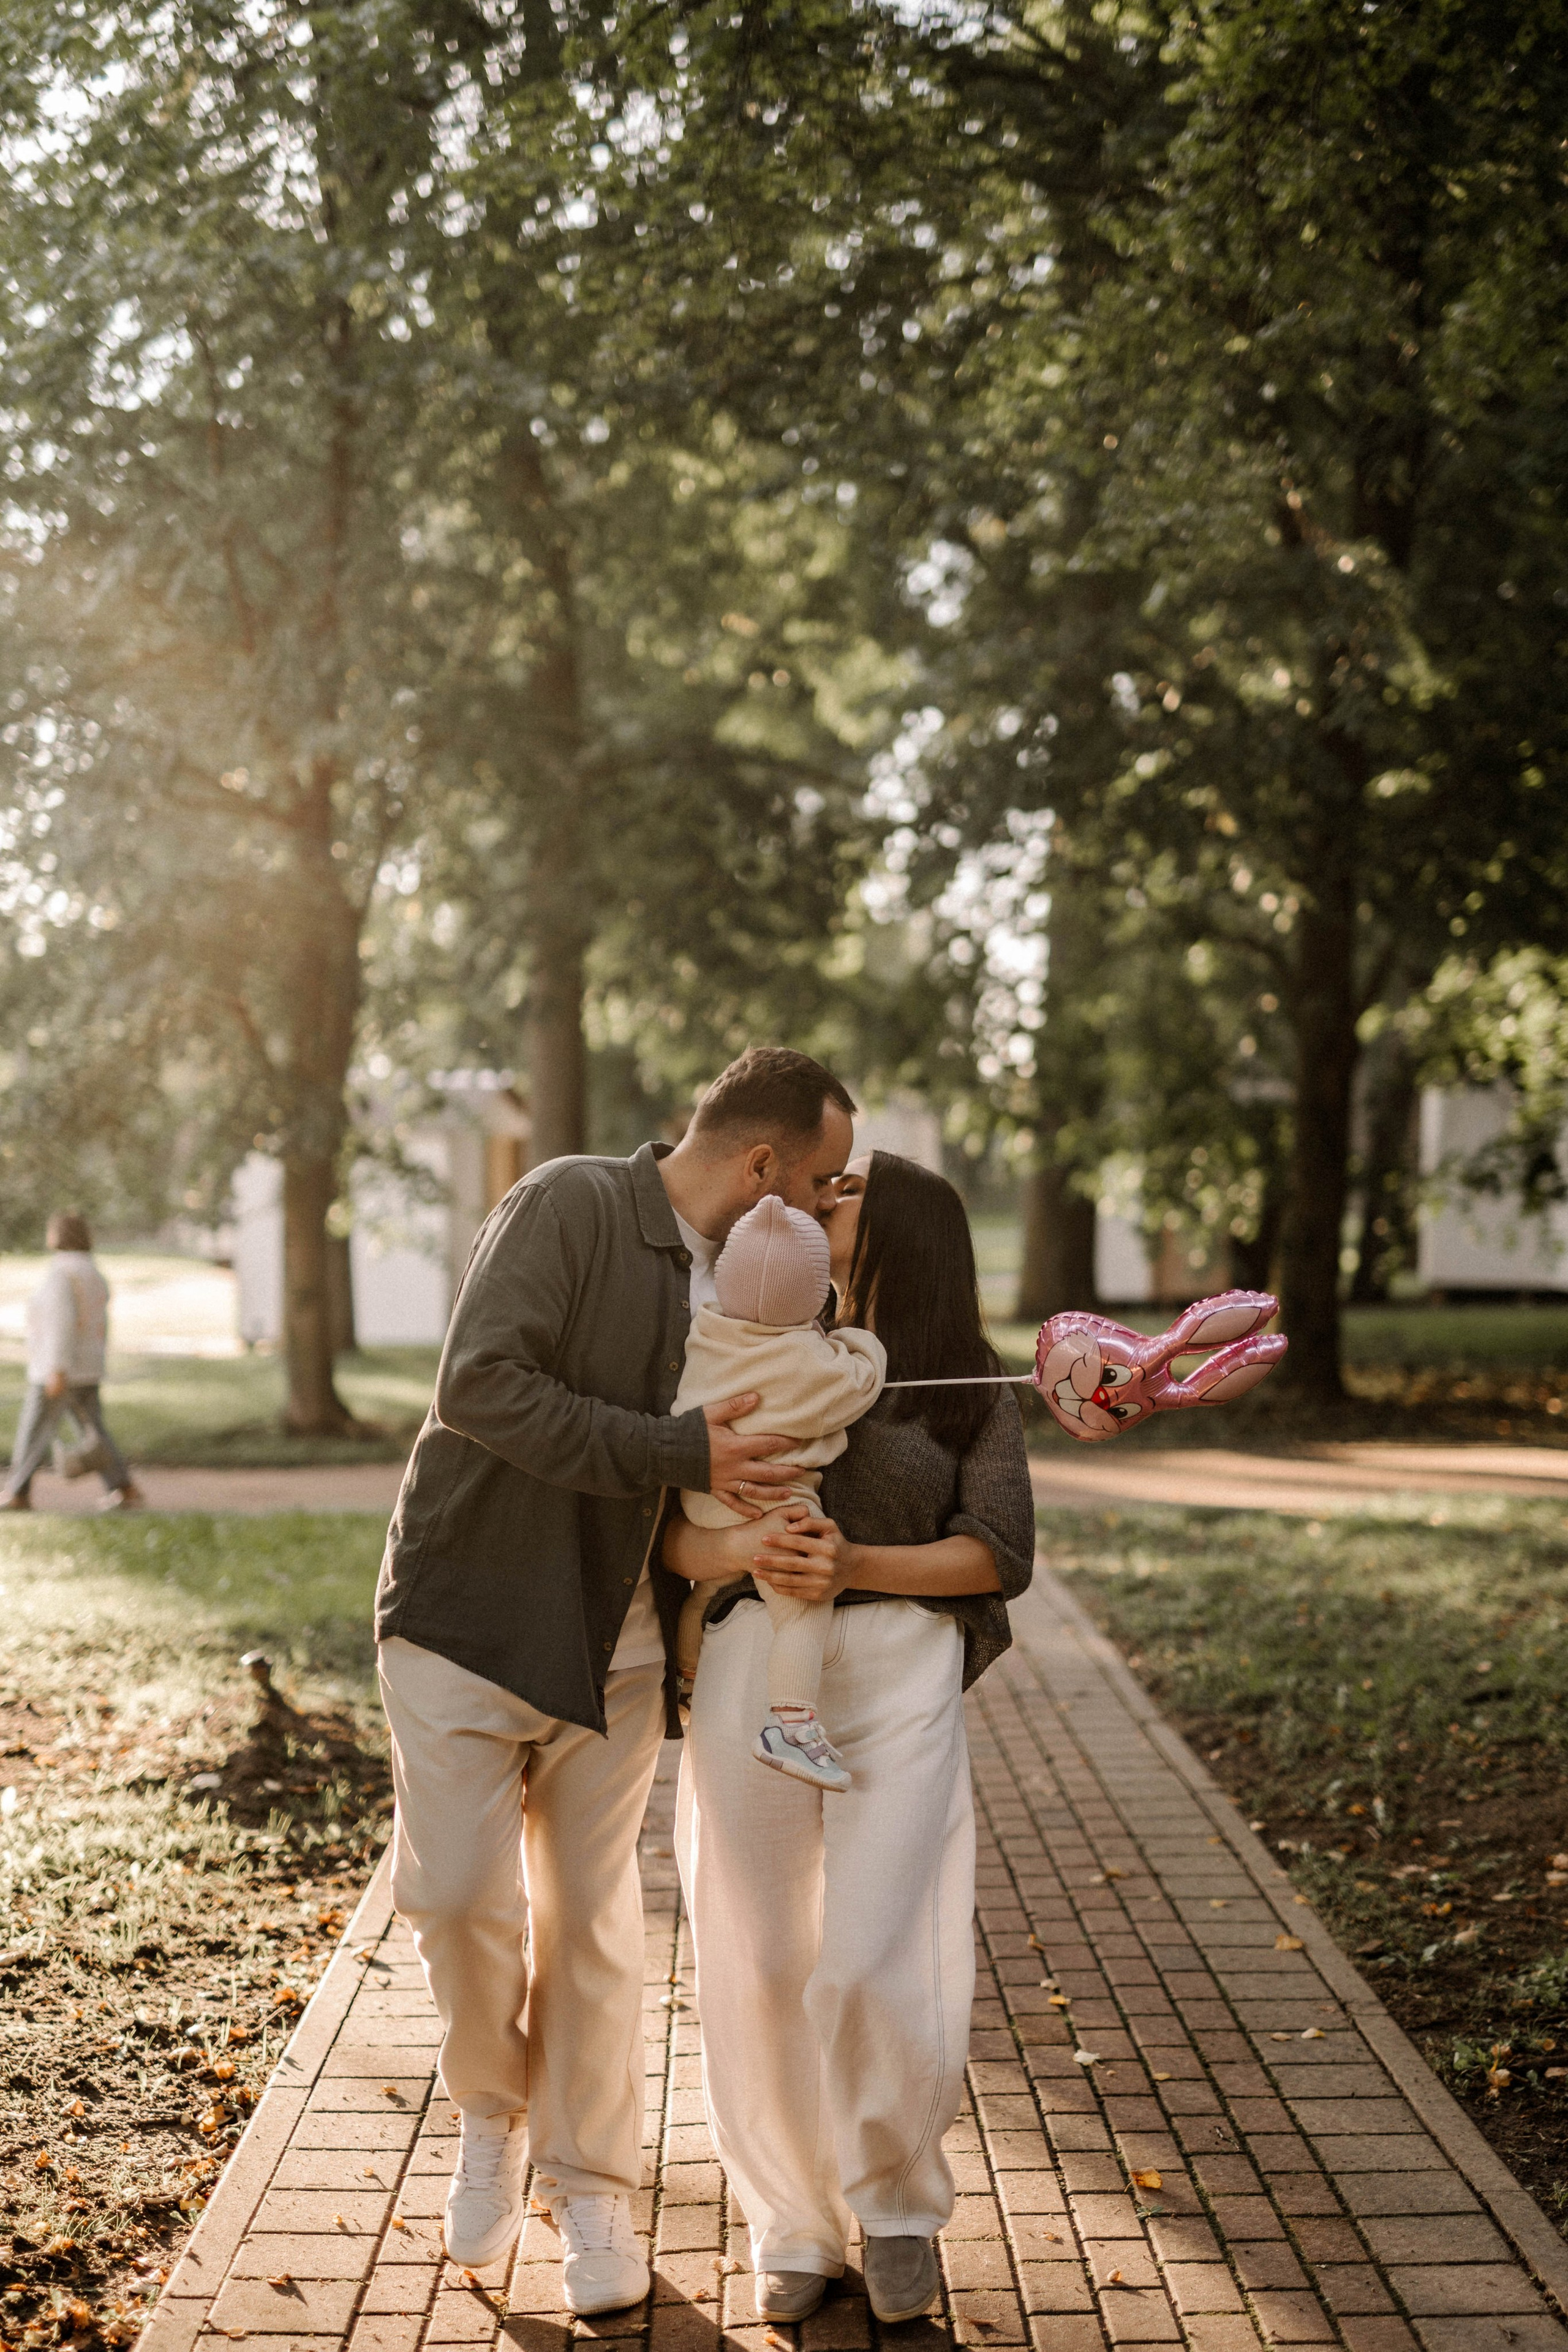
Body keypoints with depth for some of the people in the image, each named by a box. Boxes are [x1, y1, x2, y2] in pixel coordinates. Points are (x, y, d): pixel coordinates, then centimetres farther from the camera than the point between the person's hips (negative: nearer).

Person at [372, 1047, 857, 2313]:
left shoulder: (744, 1281, 7)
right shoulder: (571, 1204, -14)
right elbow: (482, 1386, -26)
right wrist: (679, 1451, -27)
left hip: (612, 1650, 5)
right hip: (470, 1621, -5)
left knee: (592, 1921, 8)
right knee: (460, 1894, -8)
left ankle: (590, 2188, 23)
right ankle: (491, 2112, 21)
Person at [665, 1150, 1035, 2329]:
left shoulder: (971, 1390, 10)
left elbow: (1002, 1555, -1)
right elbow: (669, 1525, 5)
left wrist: (856, 1564, -15)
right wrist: (740, 1551, -17)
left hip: (900, 1678, -2)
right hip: (752, 1666, 2)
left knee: (872, 1969, -10)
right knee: (763, 1971, 1)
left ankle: (899, 2198, 18)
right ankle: (796, 2221, 22)